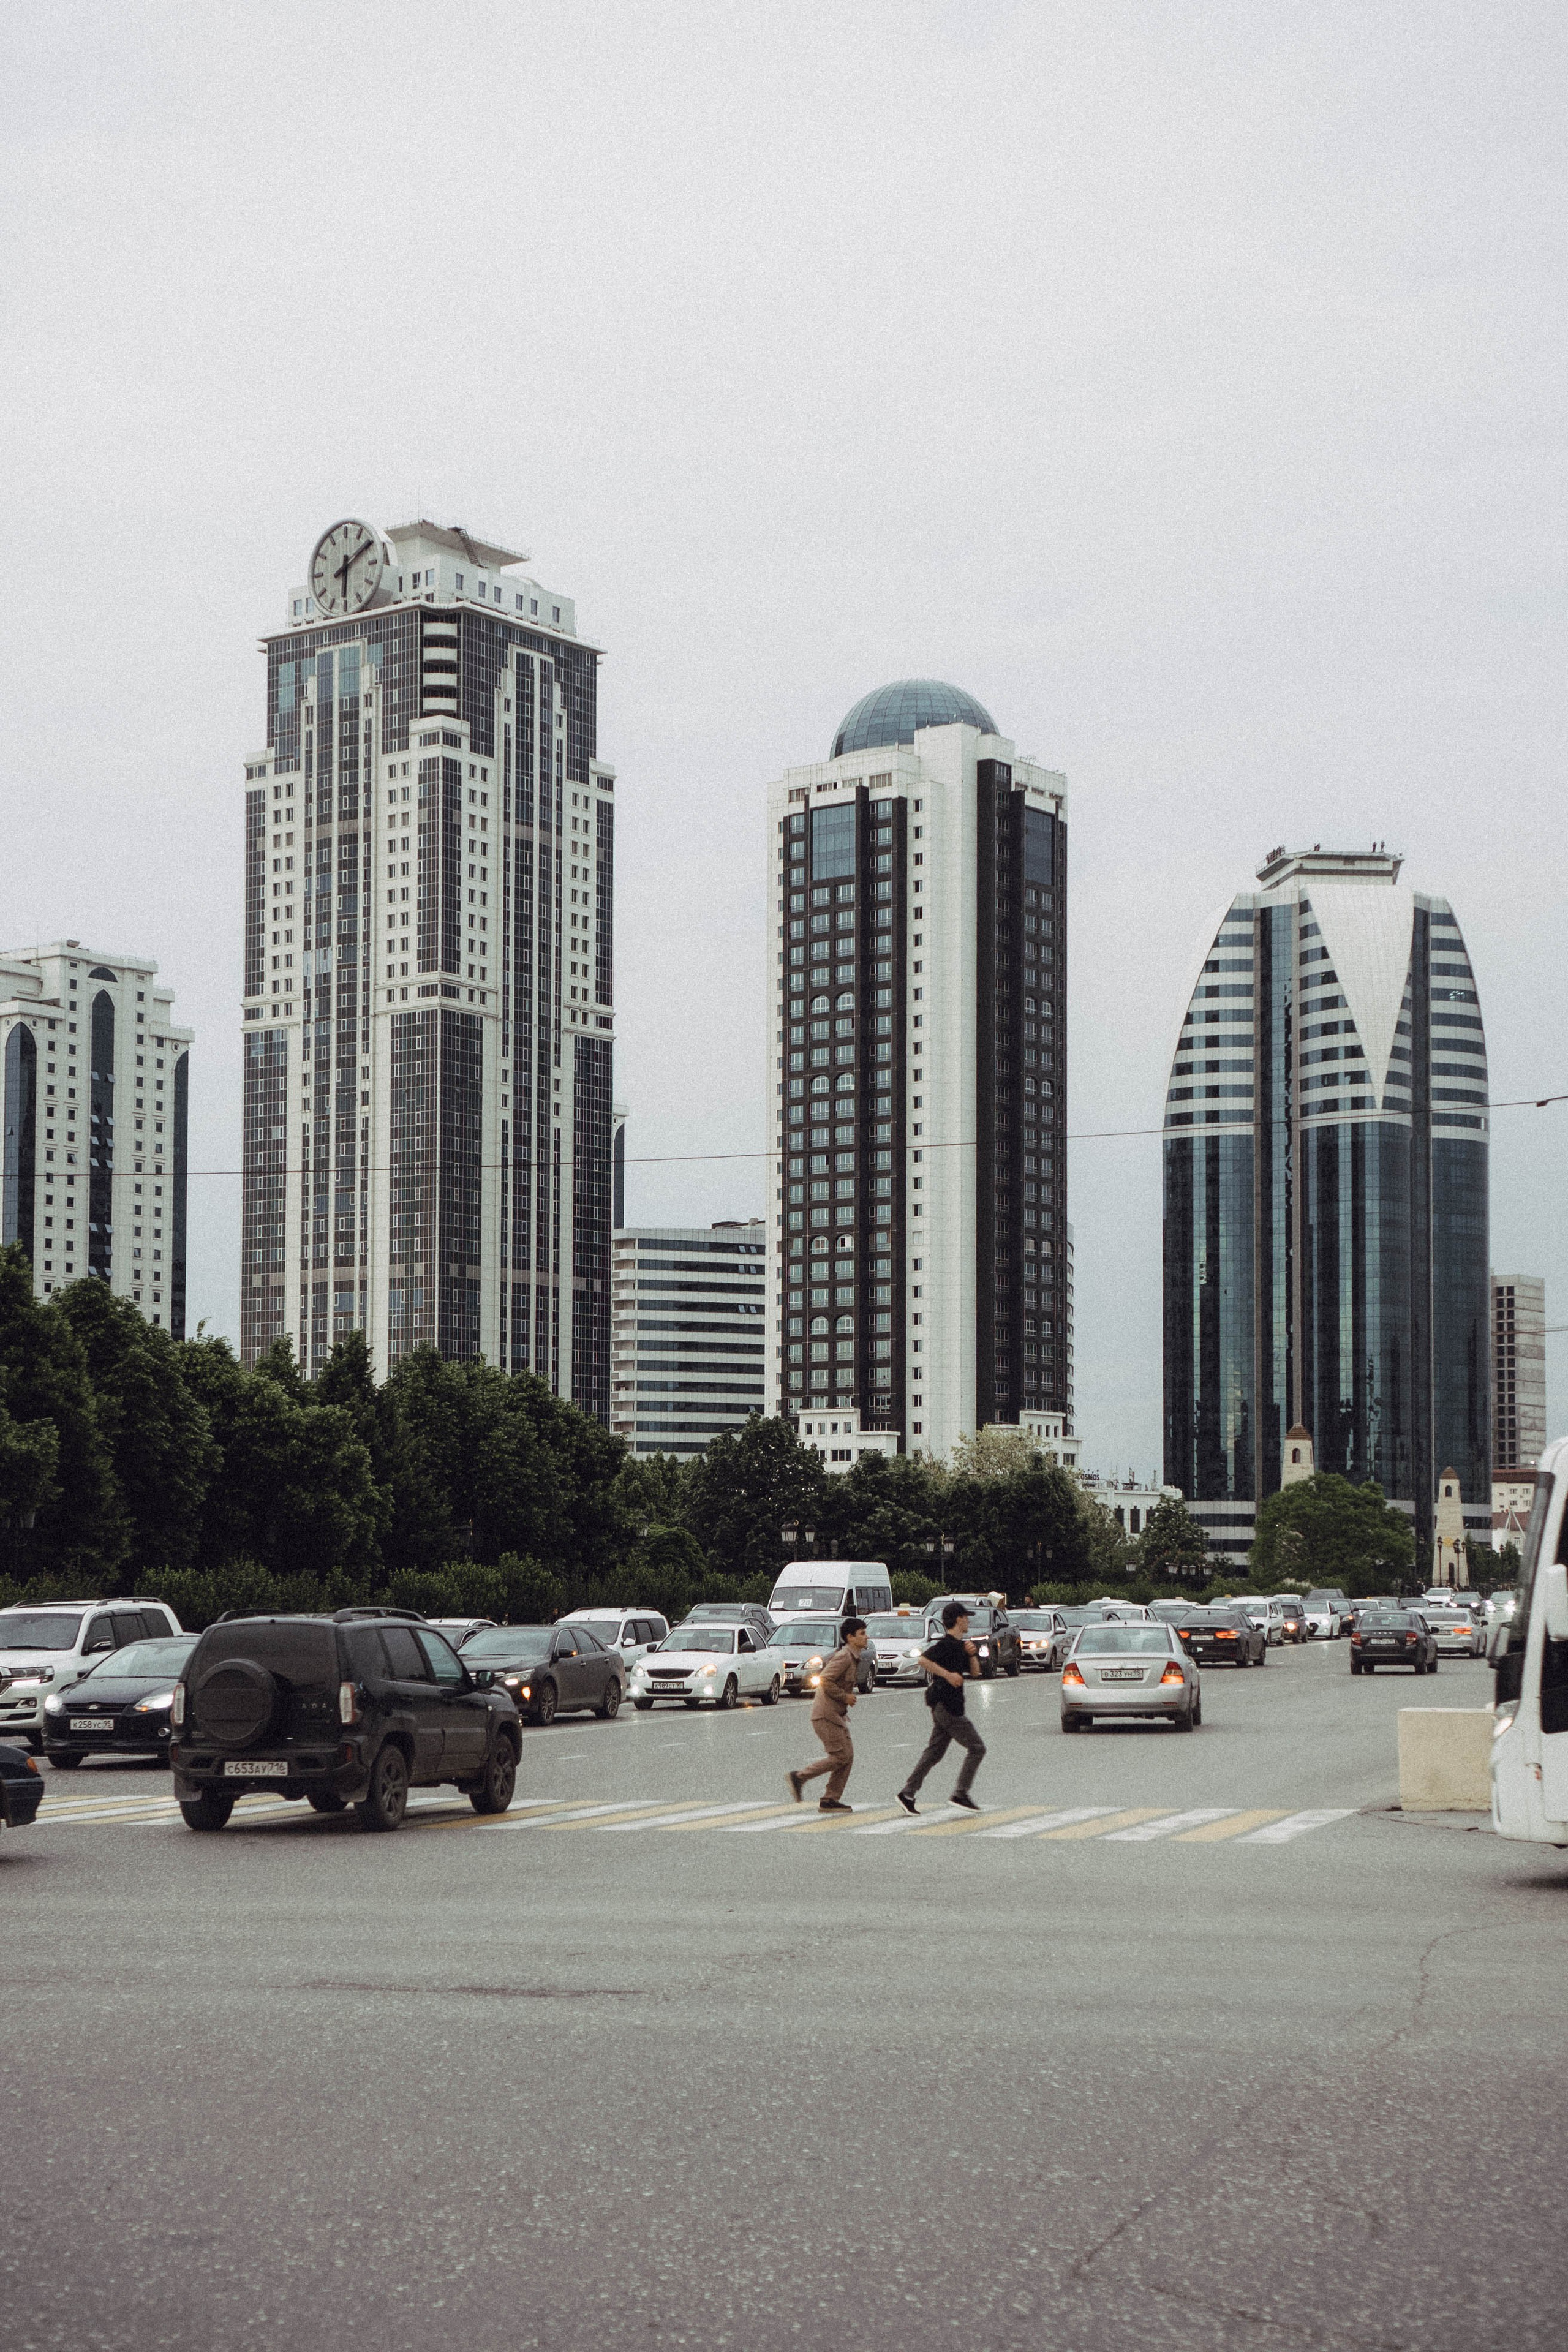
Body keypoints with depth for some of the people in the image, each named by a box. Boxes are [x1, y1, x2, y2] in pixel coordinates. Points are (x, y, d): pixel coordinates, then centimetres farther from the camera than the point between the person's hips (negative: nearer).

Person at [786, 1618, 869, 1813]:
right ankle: (799, 1777, -2)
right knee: (840, 1757, -10)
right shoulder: (843, 1657, -16)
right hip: (826, 1715, -10)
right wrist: (845, 1697, -17)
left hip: (837, 1715, 10)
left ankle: (830, 1800, 7)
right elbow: (825, 1680, -25)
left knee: (848, 1757, 5)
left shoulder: (853, 1658, 15)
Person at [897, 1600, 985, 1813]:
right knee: (976, 1748, -5)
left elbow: (975, 1672, 19)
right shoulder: (947, 1644, -13)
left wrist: (971, 1654, 1)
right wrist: (948, 1674, -28)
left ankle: (908, 1793, 9)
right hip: (948, 1706, -10)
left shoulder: (960, 1645, 18)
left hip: (943, 1707, 10)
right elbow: (923, 1659, -26)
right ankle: (961, 1794, -5)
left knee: (935, 1752, 10)